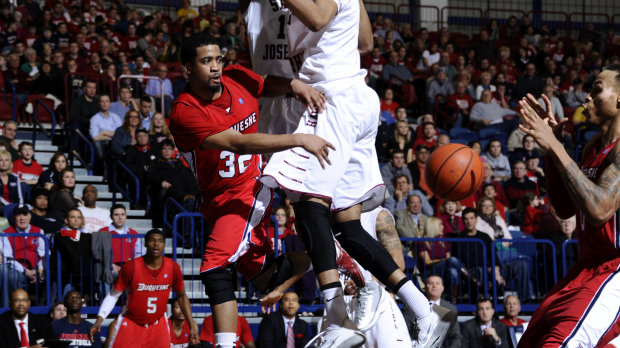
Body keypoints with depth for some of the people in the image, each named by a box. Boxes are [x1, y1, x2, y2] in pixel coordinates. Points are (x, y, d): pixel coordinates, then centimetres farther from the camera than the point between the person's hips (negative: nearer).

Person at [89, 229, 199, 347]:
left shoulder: (173, 268, -8)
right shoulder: (131, 267, -15)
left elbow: (182, 296, 7)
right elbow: (113, 295, -7)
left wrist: (192, 325, 2)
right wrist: (99, 321, -17)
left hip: (158, 324, 2)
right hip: (131, 323, -2)